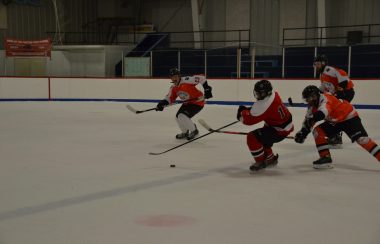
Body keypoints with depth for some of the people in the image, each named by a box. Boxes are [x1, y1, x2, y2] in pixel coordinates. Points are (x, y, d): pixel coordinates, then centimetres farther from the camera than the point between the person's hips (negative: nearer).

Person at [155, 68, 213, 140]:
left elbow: (201, 78, -27)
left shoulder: (186, 80, -26)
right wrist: (162, 103, -16)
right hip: (187, 103, 9)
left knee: (183, 116, -21)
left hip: (197, 102, -9)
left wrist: (207, 89, -28)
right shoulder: (173, 88, 0)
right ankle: (185, 132, 30)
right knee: (178, 117, 6)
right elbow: (170, 98, 4)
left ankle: (194, 131, 2)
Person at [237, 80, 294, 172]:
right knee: (260, 138, 23)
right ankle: (270, 158, 36)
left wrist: (242, 112, -5)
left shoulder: (265, 104, -30)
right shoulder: (273, 95, -3)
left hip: (280, 130, -10)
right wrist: (249, 109, 4)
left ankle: (260, 162, -1)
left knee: (252, 138, -13)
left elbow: (249, 119, -24)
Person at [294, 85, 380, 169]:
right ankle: (325, 157, -1)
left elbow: (323, 111, -48)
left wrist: (312, 118, -61)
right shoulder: (313, 106, 0)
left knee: (361, 138, -24)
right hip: (334, 122, 9)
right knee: (318, 131, -3)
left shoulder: (324, 98, -28)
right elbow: (308, 120, 7)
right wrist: (302, 132, -6)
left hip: (349, 117, -9)